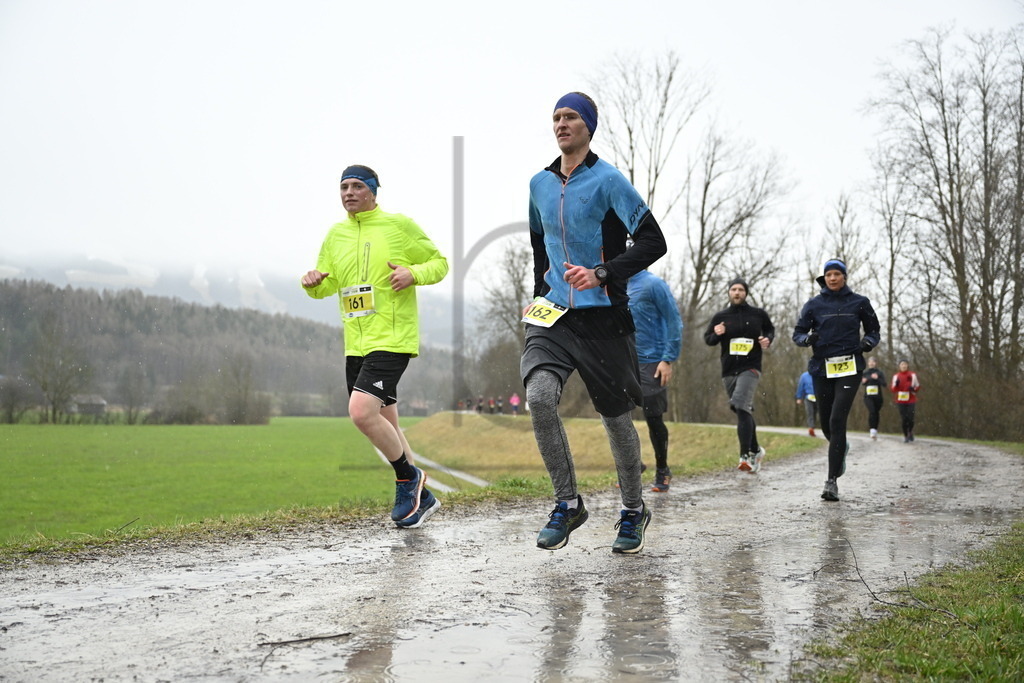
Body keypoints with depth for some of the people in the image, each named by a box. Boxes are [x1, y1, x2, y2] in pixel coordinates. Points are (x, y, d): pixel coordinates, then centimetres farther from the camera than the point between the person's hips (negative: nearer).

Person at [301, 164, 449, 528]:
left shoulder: (399, 225, -2)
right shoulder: (336, 234, 14)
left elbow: (439, 262, 3)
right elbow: (327, 285, 19)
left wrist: (414, 273, -17)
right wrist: (313, 283, -4)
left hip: (392, 338, -7)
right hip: (356, 344, 7)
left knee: (361, 411, -21)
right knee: (385, 426, 12)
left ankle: (408, 477, 2)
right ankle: (421, 497, 27)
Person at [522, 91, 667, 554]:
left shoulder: (607, 180, -7)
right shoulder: (539, 184, 11)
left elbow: (653, 241, -12)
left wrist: (601, 274, -21)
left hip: (603, 316, -4)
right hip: (554, 315, 4)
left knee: (615, 416, 6)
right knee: (539, 397, -20)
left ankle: (634, 510, 28)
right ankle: (567, 503, -4)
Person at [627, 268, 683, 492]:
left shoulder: (653, 284, -9)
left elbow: (674, 322, -10)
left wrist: (668, 360, -17)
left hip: (650, 363, -6)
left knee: (653, 418, 0)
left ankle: (662, 471, 16)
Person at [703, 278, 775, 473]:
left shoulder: (758, 314, 4)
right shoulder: (720, 317, 6)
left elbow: (770, 329, 20)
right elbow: (707, 339, 12)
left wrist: (768, 340, -1)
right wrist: (716, 335, -11)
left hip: (750, 368, -3)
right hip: (729, 370, 4)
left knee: (742, 407, -22)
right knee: (744, 412, 12)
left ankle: (745, 455, -23)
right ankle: (755, 450, 31)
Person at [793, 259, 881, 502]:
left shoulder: (859, 302, 4)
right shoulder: (814, 305, 5)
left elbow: (874, 330, 14)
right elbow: (797, 333, 6)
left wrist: (868, 342, -8)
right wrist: (808, 338, -17)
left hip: (849, 368, -2)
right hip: (822, 369, 2)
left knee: (837, 421, -15)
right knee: (827, 424, 10)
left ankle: (832, 481, -12)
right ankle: (841, 448, 48)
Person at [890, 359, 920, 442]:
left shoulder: (912, 375, 1)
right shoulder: (896, 376, 5)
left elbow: (917, 386, 9)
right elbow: (893, 389, 7)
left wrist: (913, 388, -14)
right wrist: (896, 384, -15)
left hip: (911, 401, -1)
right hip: (900, 401, 1)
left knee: (910, 419, -8)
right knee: (904, 419, -2)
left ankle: (910, 432, 22)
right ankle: (905, 436, 15)